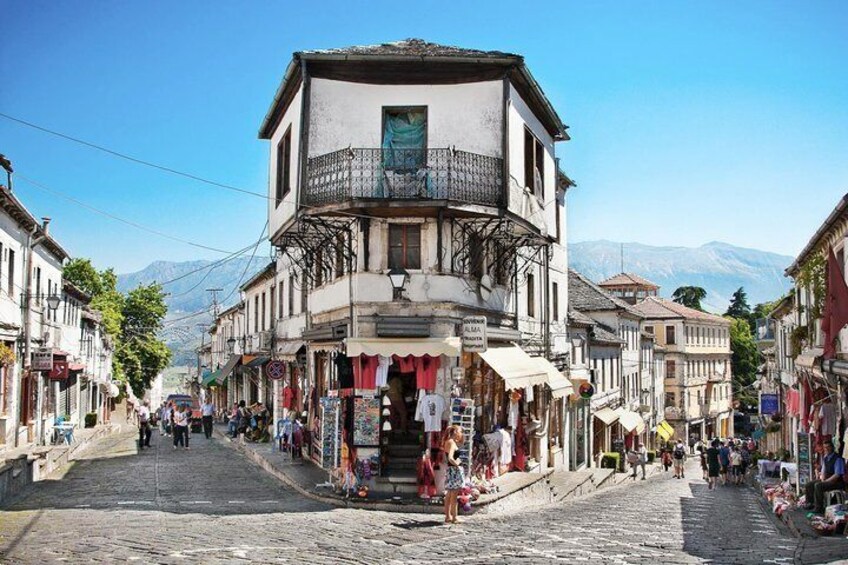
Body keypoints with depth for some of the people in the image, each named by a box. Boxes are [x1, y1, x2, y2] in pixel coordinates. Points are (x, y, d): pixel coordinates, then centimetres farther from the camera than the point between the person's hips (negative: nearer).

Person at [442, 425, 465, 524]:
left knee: (449, 495, 15)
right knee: (454, 495, -4)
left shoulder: (448, 442, 12)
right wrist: (457, 464, -17)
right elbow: (450, 458, -27)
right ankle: (454, 518, 1)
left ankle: (448, 516, 22)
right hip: (454, 469, -10)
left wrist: (460, 438, 14)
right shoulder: (451, 442, -16)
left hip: (452, 469, 10)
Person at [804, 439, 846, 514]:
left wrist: (825, 481, -20)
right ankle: (811, 504, 9)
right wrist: (822, 478, -5)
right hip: (826, 480, 9)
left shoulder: (838, 459, -16)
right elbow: (823, 471, 16)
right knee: (808, 485, 0)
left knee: (818, 485, -30)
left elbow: (837, 475, -21)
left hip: (837, 482, -9)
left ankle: (819, 508, -23)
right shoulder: (825, 458, 9)